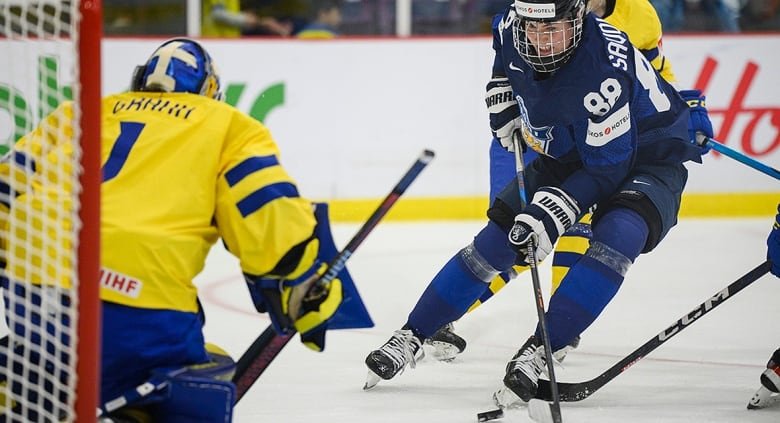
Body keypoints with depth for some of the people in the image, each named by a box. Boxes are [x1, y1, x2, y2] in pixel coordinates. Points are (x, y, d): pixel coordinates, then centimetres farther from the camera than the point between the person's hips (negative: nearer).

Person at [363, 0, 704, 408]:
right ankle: (412, 337, 11)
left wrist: (551, 213, -40)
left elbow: (608, 165, -33)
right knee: (496, 240, 1)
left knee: (616, 237, -33)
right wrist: (503, 97, 4)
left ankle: (538, 351, -33)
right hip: (568, 150, 6)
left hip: (648, 155, -6)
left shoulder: (602, 68, -36)